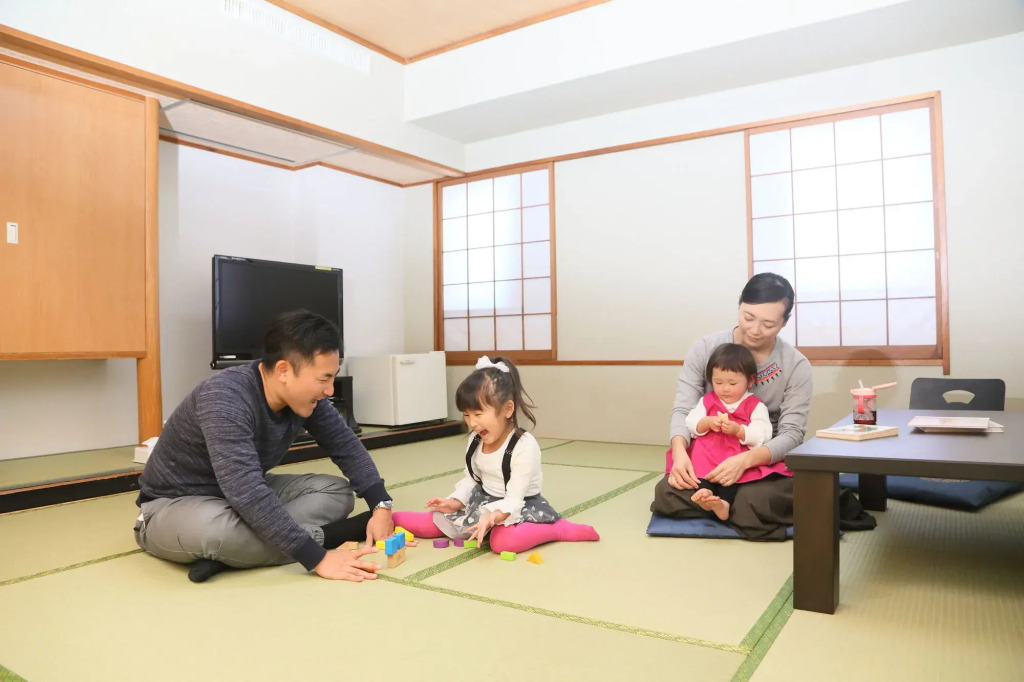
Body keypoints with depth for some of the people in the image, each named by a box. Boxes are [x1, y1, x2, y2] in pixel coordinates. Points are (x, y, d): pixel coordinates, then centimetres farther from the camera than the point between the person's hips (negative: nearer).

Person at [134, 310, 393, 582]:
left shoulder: (304, 394, -12)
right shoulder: (225, 399, -33)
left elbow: (346, 446, -2)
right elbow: (248, 495, -41)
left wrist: (382, 506, -16)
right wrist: (318, 559, -42)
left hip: (246, 496, 7)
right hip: (176, 506, -7)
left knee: (338, 491, -8)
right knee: (215, 529, -41)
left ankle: (227, 552, -21)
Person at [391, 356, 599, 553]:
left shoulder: (524, 447, -27)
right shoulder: (475, 440, -5)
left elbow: (513, 500, -27)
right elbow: (471, 478, 7)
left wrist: (491, 518, -45)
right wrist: (456, 502, -11)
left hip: (517, 507, -7)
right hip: (484, 501, 7)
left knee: (504, 541, -34)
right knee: (438, 521, -2)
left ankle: (560, 528, -17)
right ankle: (389, 520, 18)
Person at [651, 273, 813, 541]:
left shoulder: (797, 366, -8)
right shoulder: (704, 349, -5)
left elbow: (791, 433, -13)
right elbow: (683, 410, -8)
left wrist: (745, 460, -32)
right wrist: (680, 452, -30)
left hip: (765, 463, -1)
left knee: (755, 503, -34)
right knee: (667, 495, -26)